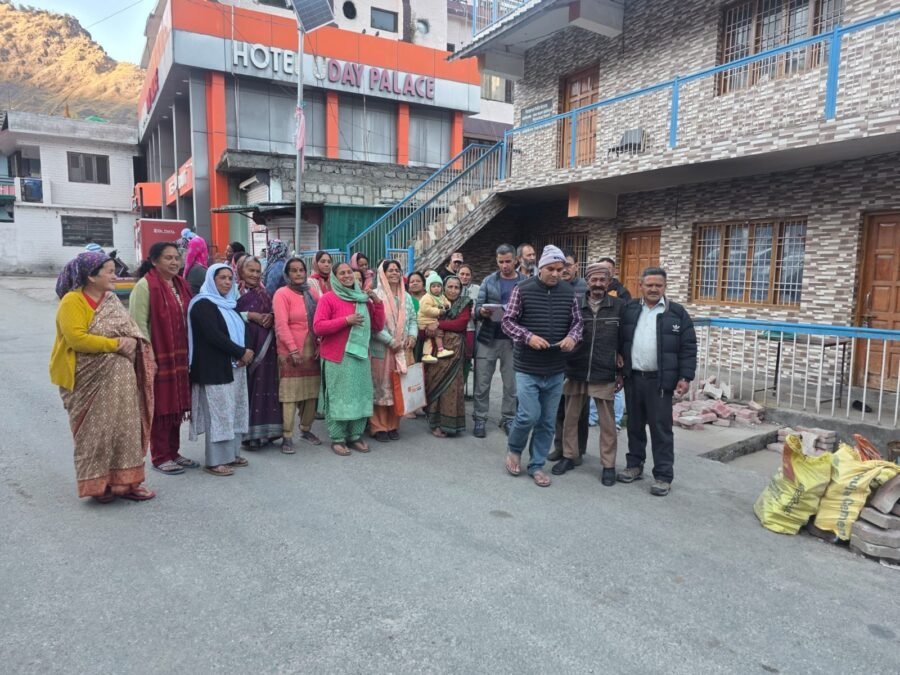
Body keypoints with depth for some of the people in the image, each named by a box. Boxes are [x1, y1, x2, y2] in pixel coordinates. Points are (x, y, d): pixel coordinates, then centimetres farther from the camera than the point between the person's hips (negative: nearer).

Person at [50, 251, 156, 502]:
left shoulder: (111, 300, 10)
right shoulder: (72, 302, -12)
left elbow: (131, 330, 13)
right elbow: (77, 338, -23)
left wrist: (132, 341, -9)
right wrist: (115, 343, -19)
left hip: (119, 380, 7)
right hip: (90, 381, -7)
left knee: (124, 427, 8)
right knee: (96, 432, 3)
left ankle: (124, 481, 16)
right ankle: (97, 483, 15)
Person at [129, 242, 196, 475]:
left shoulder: (181, 285, 12)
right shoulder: (145, 286, -11)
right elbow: (139, 324, -15)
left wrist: (188, 352, 15)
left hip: (179, 356, 7)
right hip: (158, 357, -7)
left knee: (176, 405, 13)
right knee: (160, 407, 2)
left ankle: (173, 452, 26)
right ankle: (160, 457, 15)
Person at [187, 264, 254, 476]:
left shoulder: (230, 304, 16)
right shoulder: (203, 304, -8)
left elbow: (241, 331, 14)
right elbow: (214, 335, -19)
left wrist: (244, 354, -6)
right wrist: (242, 352, -14)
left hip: (235, 366, 8)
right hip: (215, 369, -8)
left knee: (235, 412, 10)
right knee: (218, 413, -6)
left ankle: (231, 454, 19)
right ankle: (215, 461, 2)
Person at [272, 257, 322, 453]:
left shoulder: (312, 293, 11)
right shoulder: (282, 294, -5)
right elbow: (281, 325, -12)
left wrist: (320, 345, 2)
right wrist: (293, 350, -16)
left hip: (312, 350, 6)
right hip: (291, 352, -5)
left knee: (312, 392, 11)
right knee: (289, 394, -5)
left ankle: (306, 429, 26)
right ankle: (287, 437, 3)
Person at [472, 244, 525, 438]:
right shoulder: (489, 281, 5)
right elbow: (477, 306, 1)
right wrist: (481, 311, -21)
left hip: (513, 339, 0)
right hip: (487, 338, 0)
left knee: (512, 384, 8)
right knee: (482, 382, 3)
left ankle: (508, 419, 21)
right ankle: (479, 419, 13)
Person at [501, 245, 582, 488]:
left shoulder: (569, 293, 4)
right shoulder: (522, 290, -6)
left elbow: (577, 321, 10)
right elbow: (507, 321, -5)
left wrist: (572, 337, -12)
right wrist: (528, 337, -20)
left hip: (556, 370, 4)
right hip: (528, 367, -4)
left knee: (547, 421, 9)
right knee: (529, 415, -9)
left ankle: (537, 465, 25)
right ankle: (514, 449, 21)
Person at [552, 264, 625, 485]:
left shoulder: (619, 306, -1)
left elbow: (624, 341, 3)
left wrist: (621, 371, 3)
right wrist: (563, 366, 6)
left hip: (604, 375, -1)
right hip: (575, 372, 2)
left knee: (607, 422, 7)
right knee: (571, 418, 12)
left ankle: (608, 465, 19)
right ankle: (569, 457, 28)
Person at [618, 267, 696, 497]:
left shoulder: (677, 312, -1)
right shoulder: (629, 310, 7)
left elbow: (688, 348, -2)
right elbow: (619, 342, 11)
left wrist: (685, 377, -9)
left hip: (659, 380, -3)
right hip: (632, 378, 3)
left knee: (661, 429, 1)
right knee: (634, 425, 14)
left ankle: (663, 476, 9)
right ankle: (634, 465, 27)